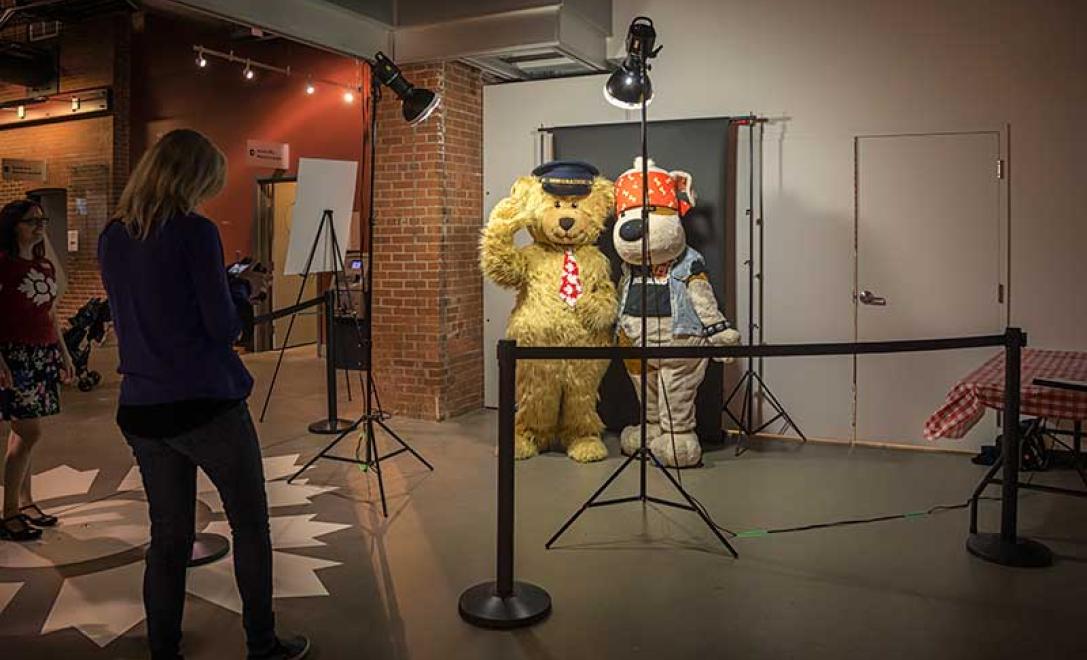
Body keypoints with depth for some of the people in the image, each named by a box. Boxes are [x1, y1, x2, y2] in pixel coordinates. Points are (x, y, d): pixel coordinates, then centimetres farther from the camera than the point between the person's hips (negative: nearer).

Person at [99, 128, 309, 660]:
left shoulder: (112, 237, 8)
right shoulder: (195, 232, -13)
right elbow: (224, 328, -13)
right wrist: (242, 291, 6)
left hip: (141, 410, 6)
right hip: (205, 405, -6)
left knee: (168, 535, 15)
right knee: (250, 526, 11)